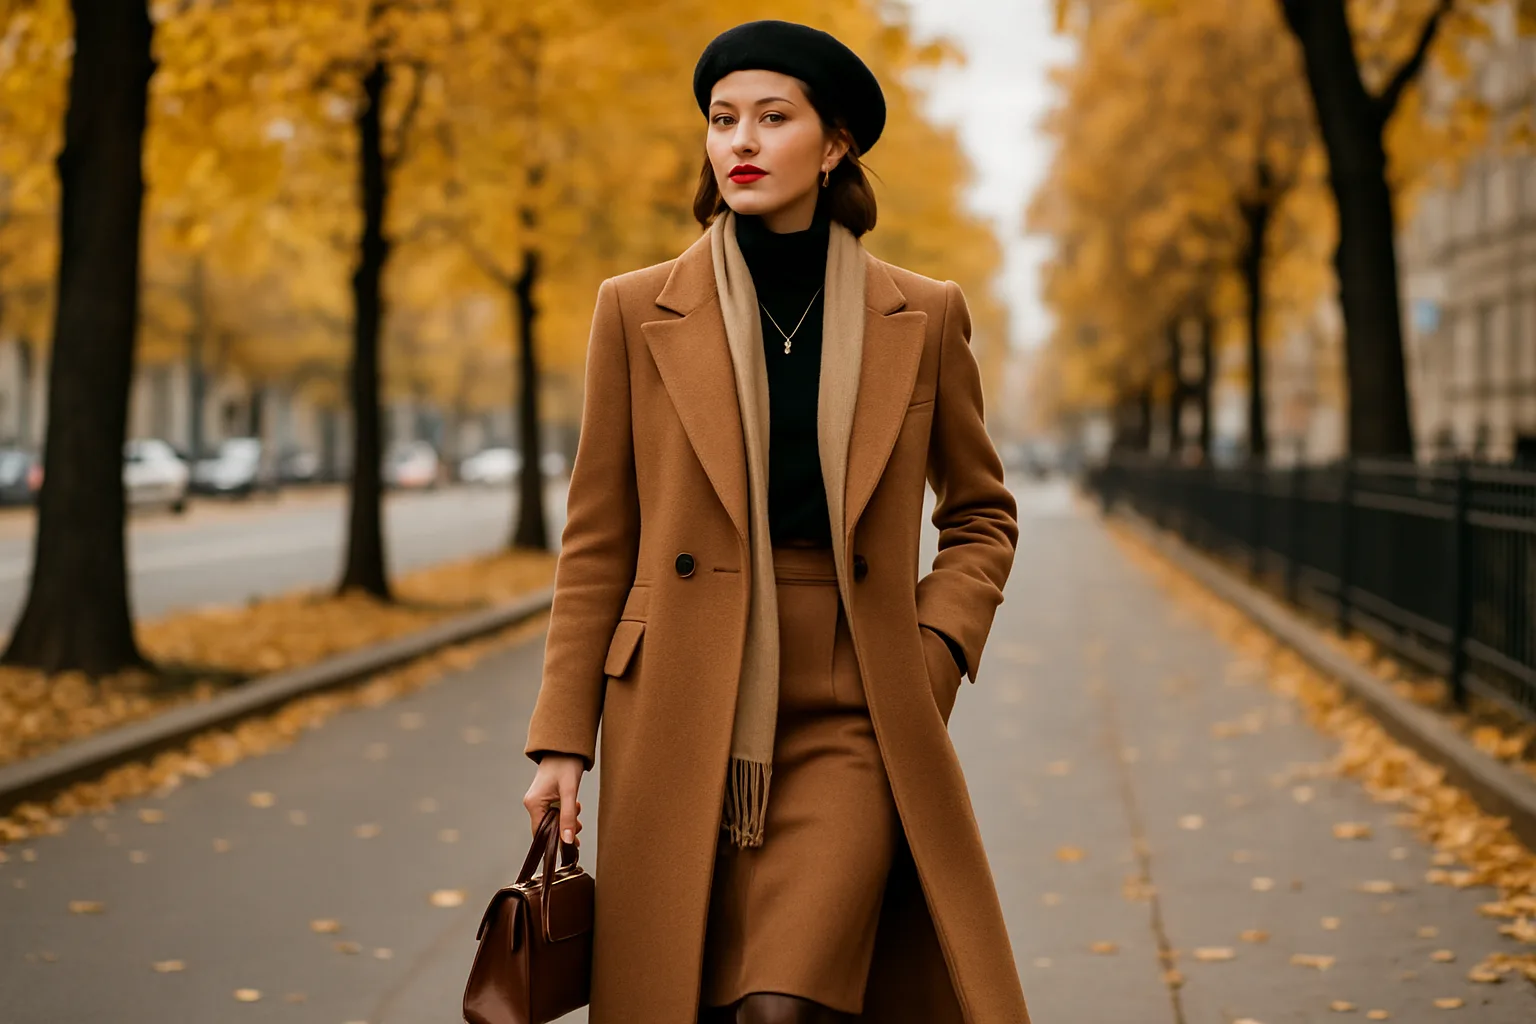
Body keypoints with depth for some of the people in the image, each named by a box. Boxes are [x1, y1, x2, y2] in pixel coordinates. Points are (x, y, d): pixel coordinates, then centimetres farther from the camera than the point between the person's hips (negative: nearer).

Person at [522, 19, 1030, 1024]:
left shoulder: (923, 317, 4)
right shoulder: (639, 312, 3)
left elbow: (982, 514, 15)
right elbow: (597, 542, 5)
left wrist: (932, 657, -1)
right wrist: (563, 741, 1)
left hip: (847, 724, -1)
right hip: (681, 725, 1)